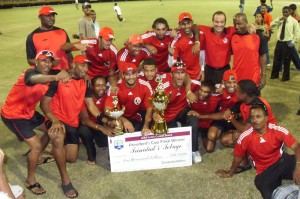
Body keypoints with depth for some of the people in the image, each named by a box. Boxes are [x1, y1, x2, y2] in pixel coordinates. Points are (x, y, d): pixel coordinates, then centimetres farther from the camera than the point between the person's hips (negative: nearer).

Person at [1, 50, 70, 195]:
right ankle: (30, 180, 9)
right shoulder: (30, 72, -31)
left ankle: (36, 158, 40)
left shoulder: (49, 74, -5)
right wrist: (55, 77, -77)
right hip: (13, 115, -8)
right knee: (36, 146, -14)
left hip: (28, 111, 9)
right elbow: (36, 79, -55)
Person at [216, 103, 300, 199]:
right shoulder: (245, 137, -16)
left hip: (282, 161, 1)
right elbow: (238, 156, 1)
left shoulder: (278, 130, -16)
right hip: (264, 171, -1)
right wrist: (230, 172, 17)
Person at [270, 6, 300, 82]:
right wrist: (279, 19, -18)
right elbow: (271, 25, -7)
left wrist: (293, 42, -10)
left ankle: (285, 77, 19)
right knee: (276, 59, 12)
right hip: (279, 42, 4)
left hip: (287, 43, -4)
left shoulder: (293, 21, -4)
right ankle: (274, 75, 28)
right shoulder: (279, 19, 8)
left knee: (286, 61, 4)